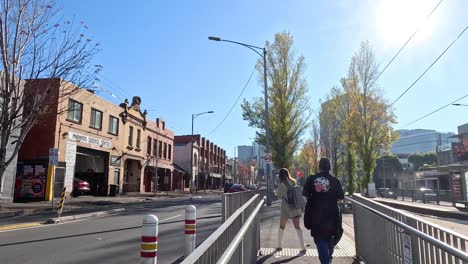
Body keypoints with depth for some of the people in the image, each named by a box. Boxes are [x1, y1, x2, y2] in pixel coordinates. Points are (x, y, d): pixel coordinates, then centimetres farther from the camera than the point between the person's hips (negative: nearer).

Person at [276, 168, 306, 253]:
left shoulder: (281, 184, -9)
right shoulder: (293, 182, 2)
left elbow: (279, 196, -1)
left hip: (286, 207, -3)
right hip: (296, 207, 3)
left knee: (281, 226, 14)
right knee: (297, 227, 7)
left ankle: (279, 245, 23)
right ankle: (302, 247, -3)